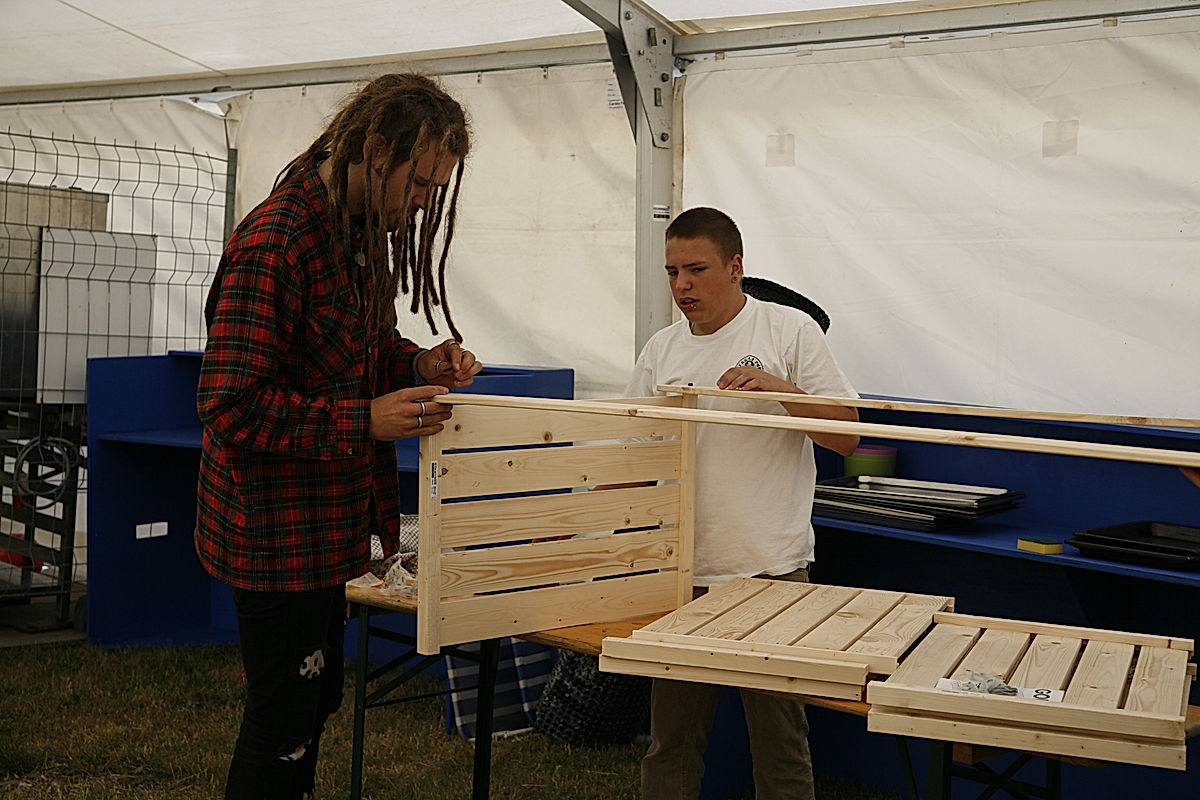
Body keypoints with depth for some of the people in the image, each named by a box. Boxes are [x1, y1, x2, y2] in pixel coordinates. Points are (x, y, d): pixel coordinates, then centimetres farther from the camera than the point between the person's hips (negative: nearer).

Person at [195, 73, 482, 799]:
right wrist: (365, 420, -27)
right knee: (281, 722, 3)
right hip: (278, 528, -9)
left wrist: (418, 364, 0)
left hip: (331, 518, 9)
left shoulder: (364, 230, 7)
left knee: (318, 698, 22)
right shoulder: (275, 242, -23)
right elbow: (232, 406, -24)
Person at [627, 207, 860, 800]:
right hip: (679, 572, 4)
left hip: (770, 570, -4)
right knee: (670, 741, 12)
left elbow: (846, 436, -4)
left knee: (780, 745, 6)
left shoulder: (790, 331, -2)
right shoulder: (660, 350, 10)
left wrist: (782, 390, -18)